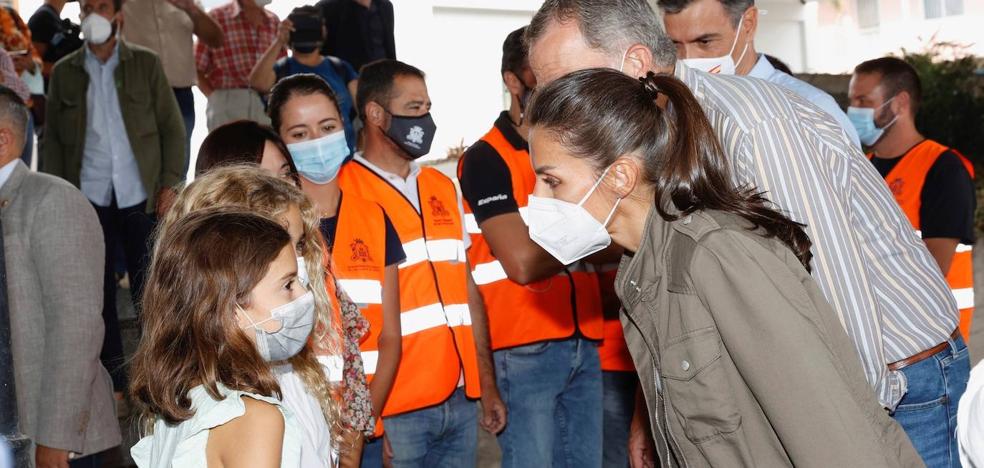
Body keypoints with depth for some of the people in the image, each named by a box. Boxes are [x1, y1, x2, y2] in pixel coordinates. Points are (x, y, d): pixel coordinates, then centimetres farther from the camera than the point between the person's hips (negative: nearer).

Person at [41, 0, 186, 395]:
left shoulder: (145, 64, 4)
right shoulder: (64, 72, 8)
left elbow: (172, 126, 3)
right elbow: (53, 139, 9)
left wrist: (170, 183, -5)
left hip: (141, 196, -2)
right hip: (89, 198, 2)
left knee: (147, 289, 2)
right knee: (99, 292, 5)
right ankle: (114, 383, 15)